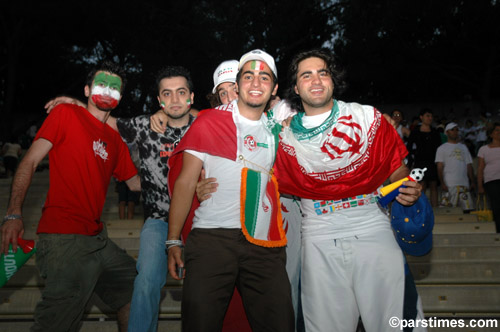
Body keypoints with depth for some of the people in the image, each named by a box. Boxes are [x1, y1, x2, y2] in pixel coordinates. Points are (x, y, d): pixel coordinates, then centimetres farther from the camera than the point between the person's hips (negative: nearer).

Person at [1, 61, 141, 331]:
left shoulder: (115, 141, 16)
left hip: (97, 239, 8)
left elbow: (136, 183, 23)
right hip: (64, 239, -8)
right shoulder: (66, 113, -1)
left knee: (134, 287, 20)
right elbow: (29, 162, -7)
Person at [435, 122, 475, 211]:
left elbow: (469, 165, 19)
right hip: (449, 185, -4)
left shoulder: (464, 147, 22)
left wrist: (472, 182, 9)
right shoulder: (442, 148, 7)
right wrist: (442, 183, -12)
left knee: (467, 208, -1)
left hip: (464, 184, 5)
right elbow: (440, 167, -1)